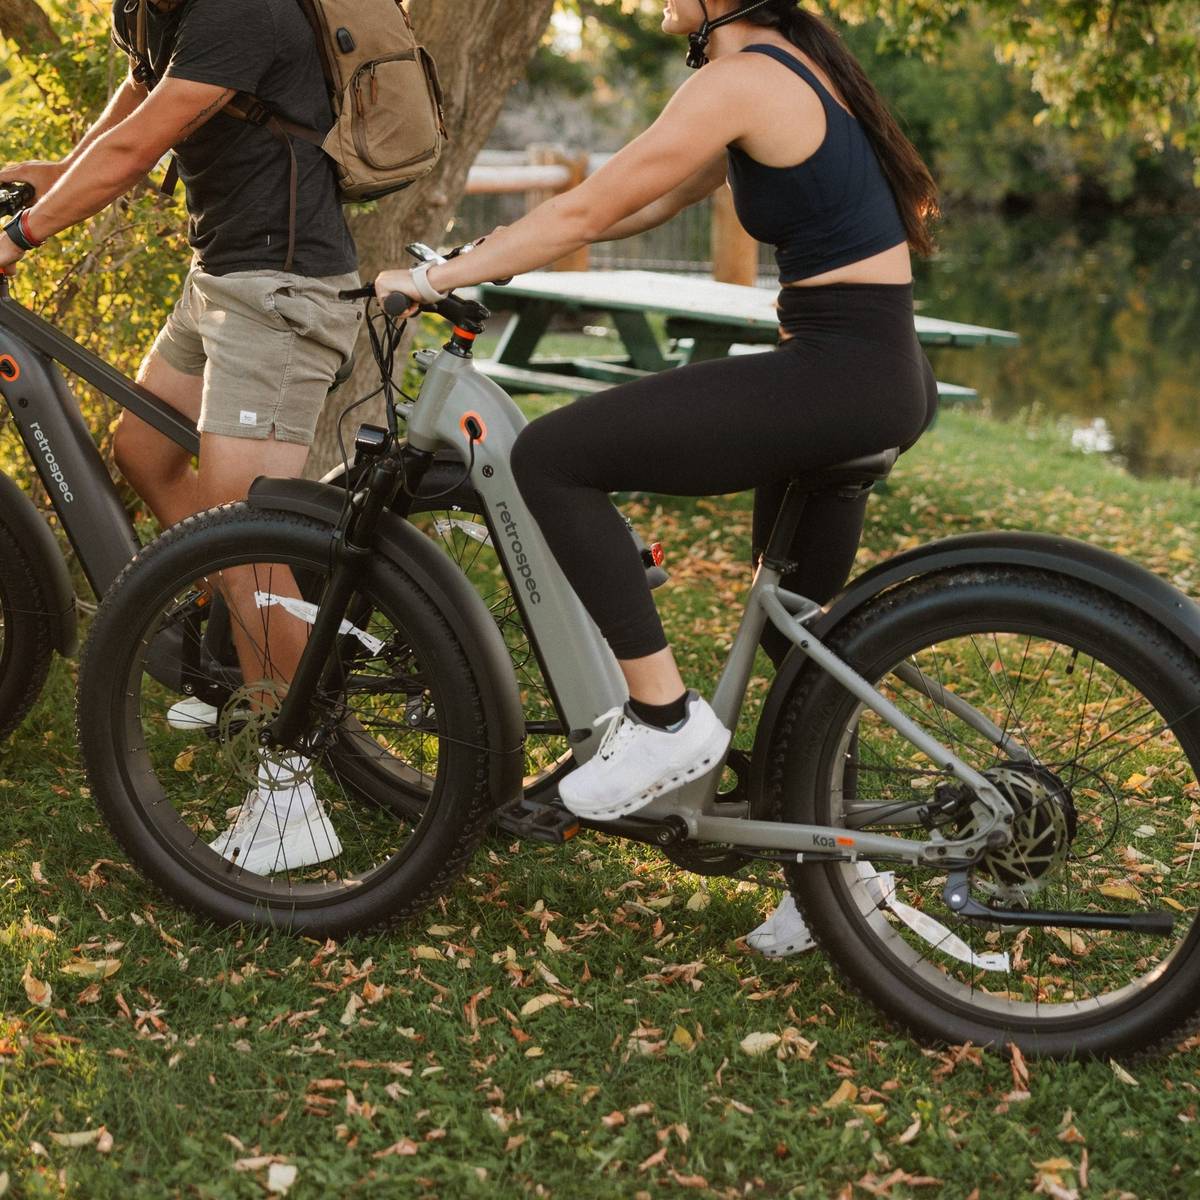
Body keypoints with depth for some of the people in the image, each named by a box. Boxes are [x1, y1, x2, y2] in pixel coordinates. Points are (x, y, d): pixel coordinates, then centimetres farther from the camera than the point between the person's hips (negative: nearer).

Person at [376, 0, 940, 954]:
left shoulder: (738, 80, -13)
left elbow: (589, 211, -13)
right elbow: (646, 207, 21)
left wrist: (434, 280, -4)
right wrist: (501, 248, 19)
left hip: (835, 374, -10)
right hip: (884, 374, 10)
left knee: (551, 459, -12)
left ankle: (666, 716, -6)